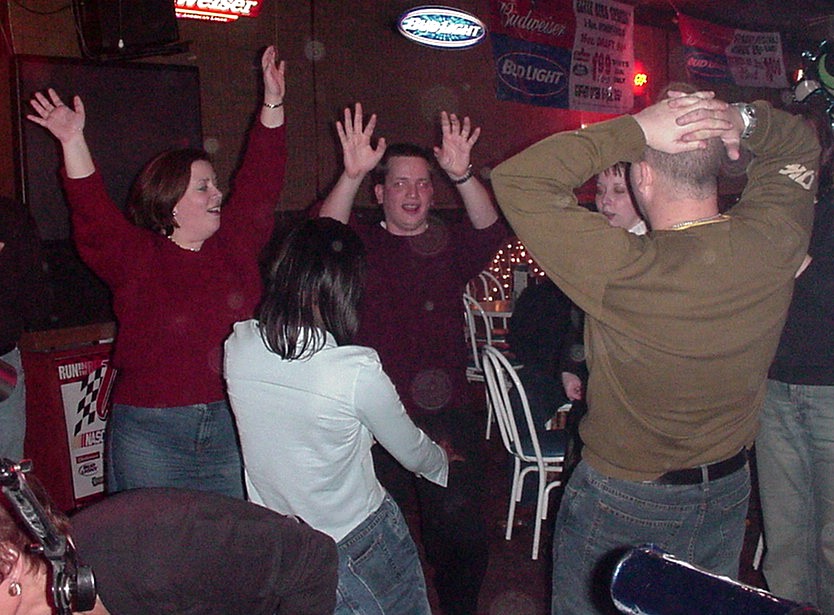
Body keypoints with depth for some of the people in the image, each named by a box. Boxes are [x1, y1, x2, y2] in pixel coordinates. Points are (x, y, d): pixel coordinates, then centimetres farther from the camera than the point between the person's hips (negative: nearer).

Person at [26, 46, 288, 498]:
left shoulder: (235, 243, 7)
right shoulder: (135, 255, -2)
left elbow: (260, 182, 6)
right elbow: (91, 211, -15)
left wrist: (273, 105, 3)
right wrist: (73, 142, -27)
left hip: (233, 426, 3)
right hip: (150, 432, -2)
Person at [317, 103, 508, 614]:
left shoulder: (452, 244, 8)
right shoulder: (361, 244, 5)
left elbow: (490, 230, -12)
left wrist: (462, 175, -31)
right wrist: (352, 174, -33)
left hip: (446, 415, 1)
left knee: (461, 533, 5)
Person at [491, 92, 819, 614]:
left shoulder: (625, 272, -33)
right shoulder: (775, 239, -17)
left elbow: (515, 179, -28)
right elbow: (800, 145, 4)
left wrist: (634, 130, -29)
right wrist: (741, 120, -16)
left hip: (622, 501, -5)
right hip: (728, 494, 5)